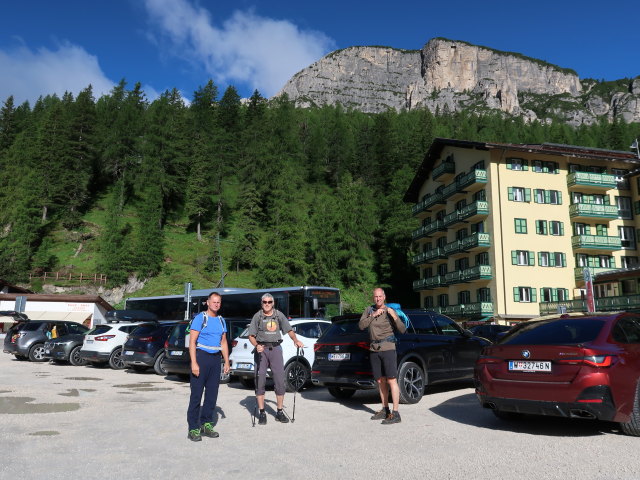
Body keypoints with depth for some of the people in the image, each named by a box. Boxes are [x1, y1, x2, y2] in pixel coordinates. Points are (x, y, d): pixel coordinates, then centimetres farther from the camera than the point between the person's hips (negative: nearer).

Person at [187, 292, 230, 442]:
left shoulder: (221, 320, 14)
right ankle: (193, 428, 3)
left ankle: (206, 424, 20)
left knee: (212, 394, 9)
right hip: (201, 356, -6)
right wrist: (194, 363, -18)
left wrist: (227, 362, 11)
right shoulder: (200, 318, -5)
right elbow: (192, 341, -11)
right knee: (196, 394, -4)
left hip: (216, 358, 6)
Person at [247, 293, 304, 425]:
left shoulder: (279, 315, 8)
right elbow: (251, 336, 0)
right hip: (261, 349, -1)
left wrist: (296, 340, -10)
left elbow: (289, 330, 9)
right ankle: (262, 413, 10)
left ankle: (279, 412, 12)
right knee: (260, 381, 0)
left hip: (275, 348, 2)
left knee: (280, 381, 1)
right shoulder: (257, 316, 2)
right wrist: (257, 346, -19)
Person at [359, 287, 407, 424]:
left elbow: (403, 330, -9)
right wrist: (373, 315, -13)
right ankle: (385, 410, 21)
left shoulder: (390, 311, -3)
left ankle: (395, 414, -8)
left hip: (387, 348, -5)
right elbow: (361, 325, -4)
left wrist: (394, 316, -22)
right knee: (380, 381, 11)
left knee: (391, 381, -8)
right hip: (374, 350, 5)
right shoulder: (369, 310, 8)